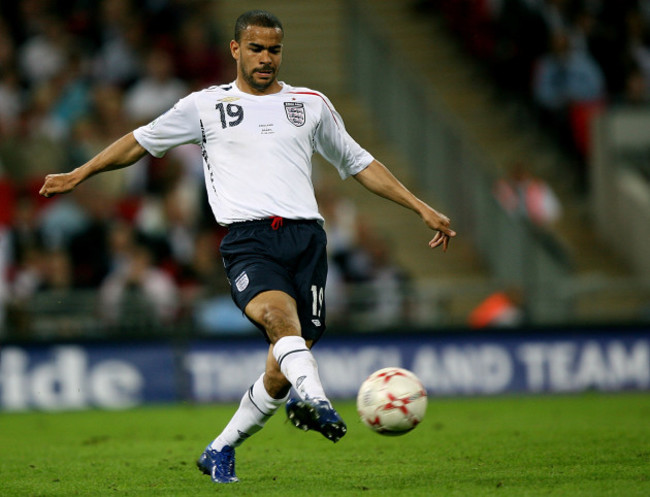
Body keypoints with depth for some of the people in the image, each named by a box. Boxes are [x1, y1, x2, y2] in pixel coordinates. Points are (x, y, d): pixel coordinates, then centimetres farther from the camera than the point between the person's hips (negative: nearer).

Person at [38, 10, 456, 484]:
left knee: (284, 368, -4)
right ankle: (313, 397, -57)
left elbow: (359, 164, 27)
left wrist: (422, 208, 23)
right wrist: (78, 175, 23)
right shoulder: (206, 106, 15)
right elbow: (141, 142, 25)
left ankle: (221, 450, 14)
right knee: (279, 313, -34)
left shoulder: (312, 104, 21)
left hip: (305, 236, 2)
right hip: (248, 237, -2)